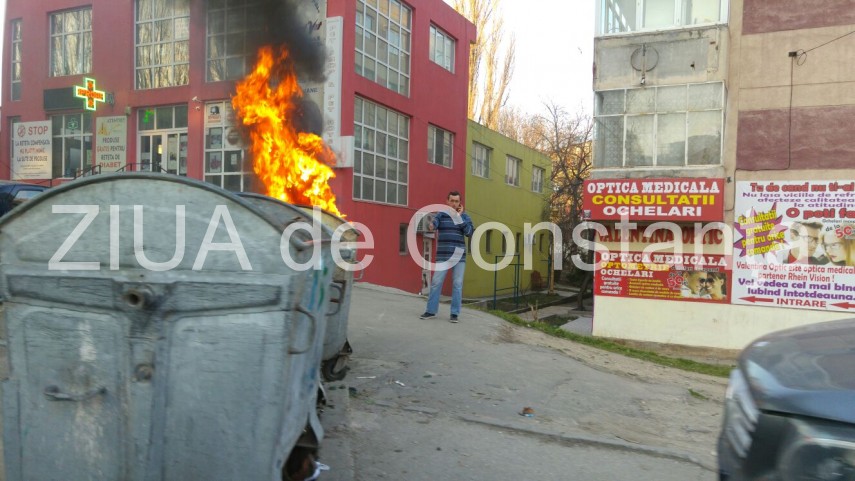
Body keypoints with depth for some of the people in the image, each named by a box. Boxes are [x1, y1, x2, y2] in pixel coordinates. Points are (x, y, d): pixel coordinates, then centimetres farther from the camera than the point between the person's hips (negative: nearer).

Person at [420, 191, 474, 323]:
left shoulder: (465, 216, 7)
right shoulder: (441, 215, 5)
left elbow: (470, 233, -7)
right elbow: (433, 224, -14)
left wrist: (460, 217, -9)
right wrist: (431, 226, -38)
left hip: (459, 256, 0)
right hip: (443, 256, 0)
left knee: (457, 285, 1)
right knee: (436, 282, -1)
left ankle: (455, 313, 6)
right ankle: (431, 311, 7)